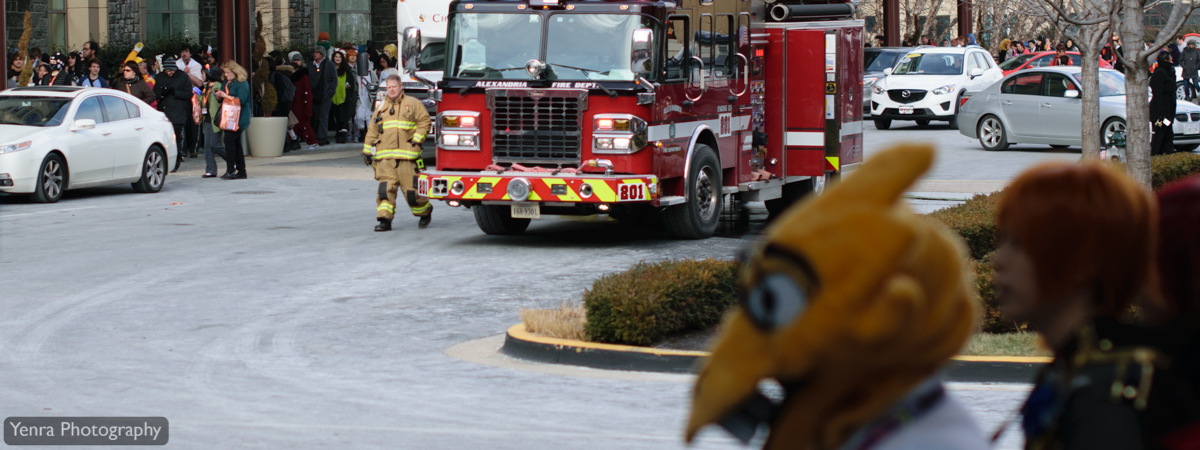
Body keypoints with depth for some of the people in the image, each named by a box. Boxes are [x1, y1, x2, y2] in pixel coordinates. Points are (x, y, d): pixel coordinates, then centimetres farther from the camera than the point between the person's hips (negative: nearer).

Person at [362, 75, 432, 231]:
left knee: (411, 188, -3)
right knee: (386, 187, -9)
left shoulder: (412, 104, 8)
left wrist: (417, 139, -8)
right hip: (385, 156, 3)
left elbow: (424, 120, 2)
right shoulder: (381, 108, 19)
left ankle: (425, 212, 21)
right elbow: (372, 130, 22)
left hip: (406, 155, -3)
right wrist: (367, 150, 18)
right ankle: (385, 219, -10)